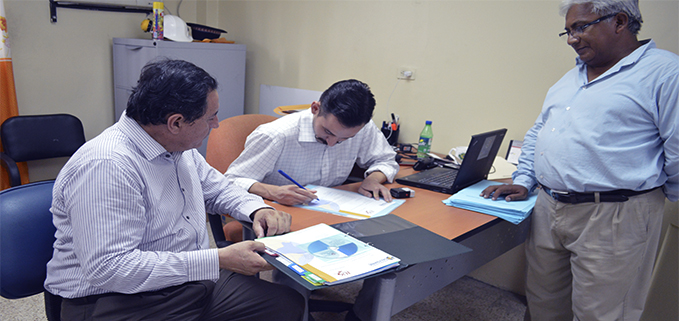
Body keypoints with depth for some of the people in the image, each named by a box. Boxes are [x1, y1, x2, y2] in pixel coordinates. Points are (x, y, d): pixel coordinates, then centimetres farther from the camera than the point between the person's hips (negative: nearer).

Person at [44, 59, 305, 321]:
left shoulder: (178, 146, 4)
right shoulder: (105, 166, -24)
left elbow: (216, 187, 20)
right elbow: (107, 269, -27)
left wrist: (257, 209, -2)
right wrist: (218, 261, -27)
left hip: (190, 281, 9)